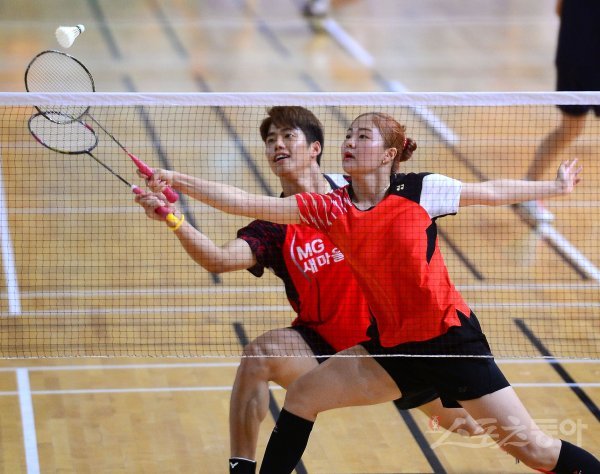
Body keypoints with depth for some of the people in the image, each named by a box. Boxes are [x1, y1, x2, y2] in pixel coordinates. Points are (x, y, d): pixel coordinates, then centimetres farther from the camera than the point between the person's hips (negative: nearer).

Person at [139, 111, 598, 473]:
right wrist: (179, 181, -15)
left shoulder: (420, 190, -10)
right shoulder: (331, 208, -2)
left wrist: (557, 187, 12)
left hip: (450, 338, -4)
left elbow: (491, 191, 5)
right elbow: (249, 204, -8)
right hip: (393, 346, 4)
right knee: (302, 395, 0)